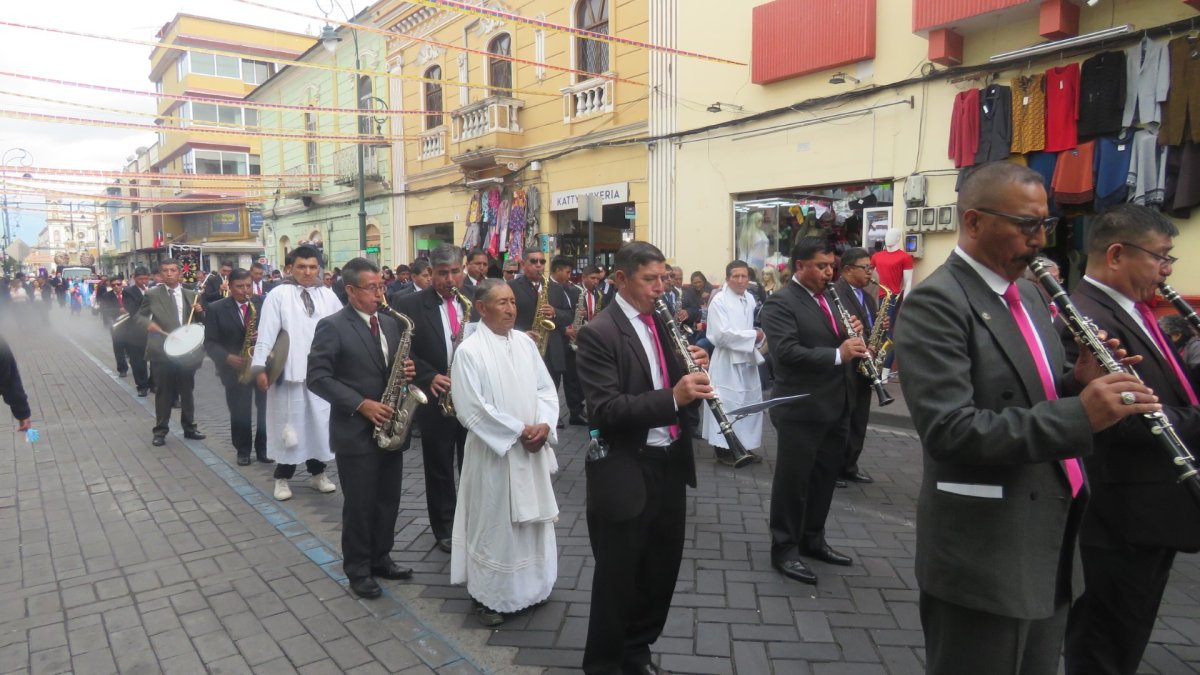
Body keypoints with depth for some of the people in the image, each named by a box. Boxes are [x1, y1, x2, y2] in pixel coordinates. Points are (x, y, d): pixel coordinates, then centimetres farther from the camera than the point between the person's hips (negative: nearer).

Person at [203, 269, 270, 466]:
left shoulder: (264, 303, -1)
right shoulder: (216, 309, -1)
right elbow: (210, 343, -2)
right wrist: (228, 357, -18)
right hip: (235, 368, 0)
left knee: (267, 410, 4)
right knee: (239, 413, 6)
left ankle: (264, 448, 20)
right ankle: (243, 450, 22)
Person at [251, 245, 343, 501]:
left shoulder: (328, 296, 7)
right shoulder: (279, 295, -5)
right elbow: (266, 333, -10)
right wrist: (260, 367, -17)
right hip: (289, 372, -3)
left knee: (320, 423, 11)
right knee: (288, 424, 6)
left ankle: (317, 473, 26)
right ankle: (282, 478, 20)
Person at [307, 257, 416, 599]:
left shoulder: (391, 324, 10)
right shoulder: (331, 326, -10)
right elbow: (317, 378, -15)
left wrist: (406, 371, -5)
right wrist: (361, 404, -21)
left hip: (389, 427, 6)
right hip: (355, 431, -6)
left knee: (388, 500, 14)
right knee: (359, 504, 5)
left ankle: (381, 558, 31)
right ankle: (358, 569, 21)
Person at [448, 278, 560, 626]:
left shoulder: (525, 342, 4)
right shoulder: (469, 350, -12)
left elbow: (546, 388, 6)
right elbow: (471, 408, -17)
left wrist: (543, 425, -12)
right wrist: (519, 430, -16)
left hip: (532, 450, 6)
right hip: (493, 452, -5)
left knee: (531, 519, 16)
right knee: (493, 523, 6)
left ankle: (529, 586, 34)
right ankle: (488, 595, 23)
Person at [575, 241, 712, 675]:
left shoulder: (663, 322, 8)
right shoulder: (598, 333, -15)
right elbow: (606, 410, -23)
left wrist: (694, 371, -8)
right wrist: (672, 398, -33)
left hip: (670, 465, 8)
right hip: (625, 475, -7)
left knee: (663, 567, 20)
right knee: (617, 577, 8)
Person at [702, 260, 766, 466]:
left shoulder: (750, 299, 9)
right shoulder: (719, 300, -12)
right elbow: (722, 335, -20)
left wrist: (759, 336, -2)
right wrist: (753, 335, -15)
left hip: (748, 359, 7)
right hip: (727, 361, -7)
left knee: (750, 403, 12)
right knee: (727, 405, -2)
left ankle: (744, 445, 24)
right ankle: (724, 449, 8)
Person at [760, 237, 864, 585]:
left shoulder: (831, 298, 13)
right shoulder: (780, 303, -13)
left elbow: (839, 340, 19)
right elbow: (787, 352, -24)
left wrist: (853, 335, -3)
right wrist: (838, 354, -27)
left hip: (836, 406, 8)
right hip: (801, 410, -8)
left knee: (825, 477, 17)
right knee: (793, 480, 3)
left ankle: (813, 539, 32)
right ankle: (784, 548, 16)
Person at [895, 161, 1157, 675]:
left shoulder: (1028, 294, 11)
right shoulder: (936, 303, -18)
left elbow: (1034, 400, 17)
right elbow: (949, 430, -27)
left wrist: (1079, 383, -4)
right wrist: (1079, 415, -28)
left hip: (1048, 544, 9)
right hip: (983, 555, -9)